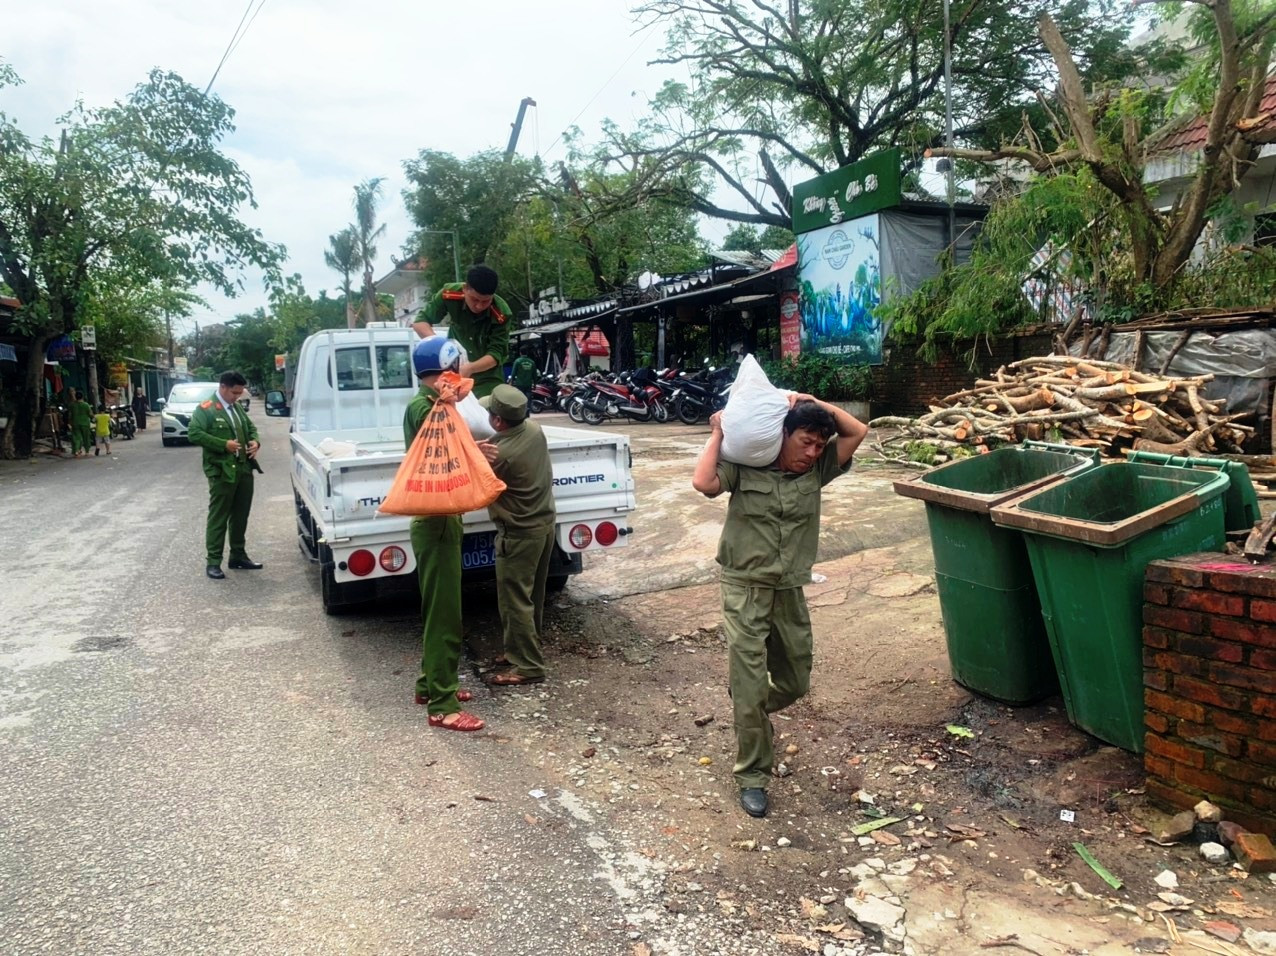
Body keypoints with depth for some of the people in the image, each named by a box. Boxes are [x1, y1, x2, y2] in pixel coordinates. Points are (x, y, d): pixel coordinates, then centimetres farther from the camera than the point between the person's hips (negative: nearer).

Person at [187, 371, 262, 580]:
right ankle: (213, 562, 4)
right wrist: (224, 444, -21)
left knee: (241, 516, 14)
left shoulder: (237, 407, 15)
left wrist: (255, 441, 2)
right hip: (221, 471, -7)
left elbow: (251, 427, 24)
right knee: (218, 518, -2)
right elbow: (193, 433, -17)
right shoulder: (205, 409, -9)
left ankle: (238, 556, 25)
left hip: (244, 469, 7)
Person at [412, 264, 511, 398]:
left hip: (487, 380, -2)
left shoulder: (501, 314, -25)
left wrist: (470, 368, -43)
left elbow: (496, 354, -23)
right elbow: (420, 322, -12)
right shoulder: (450, 295, -20)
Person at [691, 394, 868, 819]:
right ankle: (752, 776, 12)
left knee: (795, 682, 17)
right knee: (750, 686, -5)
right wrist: (718, 434, -15)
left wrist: (815, 403, -5)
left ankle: (749, 717, 48)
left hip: (791, 592, 5)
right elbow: (703, 483, -26)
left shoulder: (817, 470, 2)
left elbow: (857, 432, -2)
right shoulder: (744, 466, -9)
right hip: (746, 591, -5)